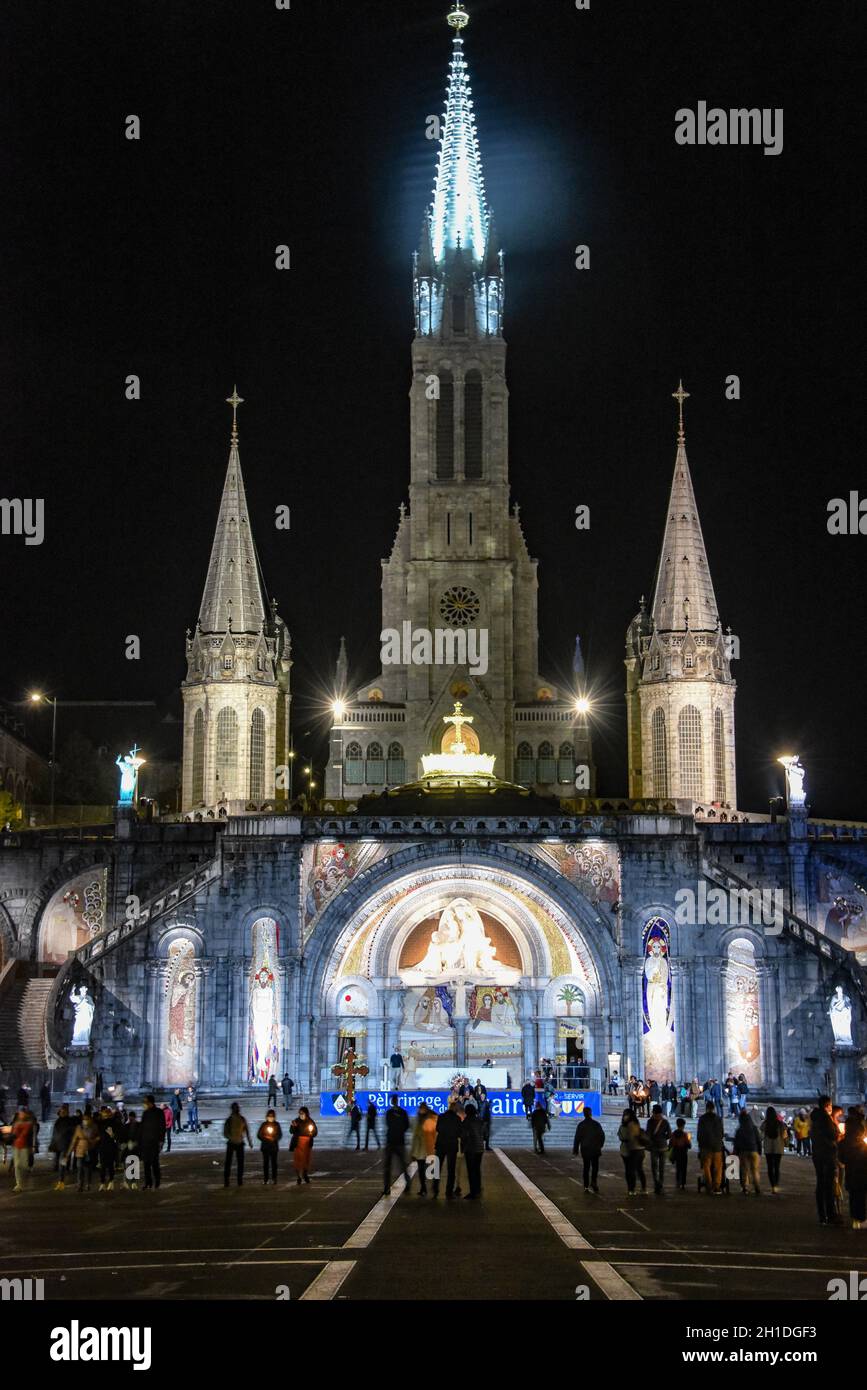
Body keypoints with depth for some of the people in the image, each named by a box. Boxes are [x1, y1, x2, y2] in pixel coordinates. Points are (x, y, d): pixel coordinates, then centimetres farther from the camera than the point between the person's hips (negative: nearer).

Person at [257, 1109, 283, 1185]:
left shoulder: (276, 1125, 3)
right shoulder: (264, 1124, 3)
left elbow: (280, 1135, 4)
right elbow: (259, 1135, 3)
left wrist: (274, 1139, -13)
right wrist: (265, 1138, -12)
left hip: (274, 1147, 0)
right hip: (265, 1146, 0)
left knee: (273, 1163, -2)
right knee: (265, 1163, 0)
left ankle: (274, 1179, 1)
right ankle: (265, 1179, 5)